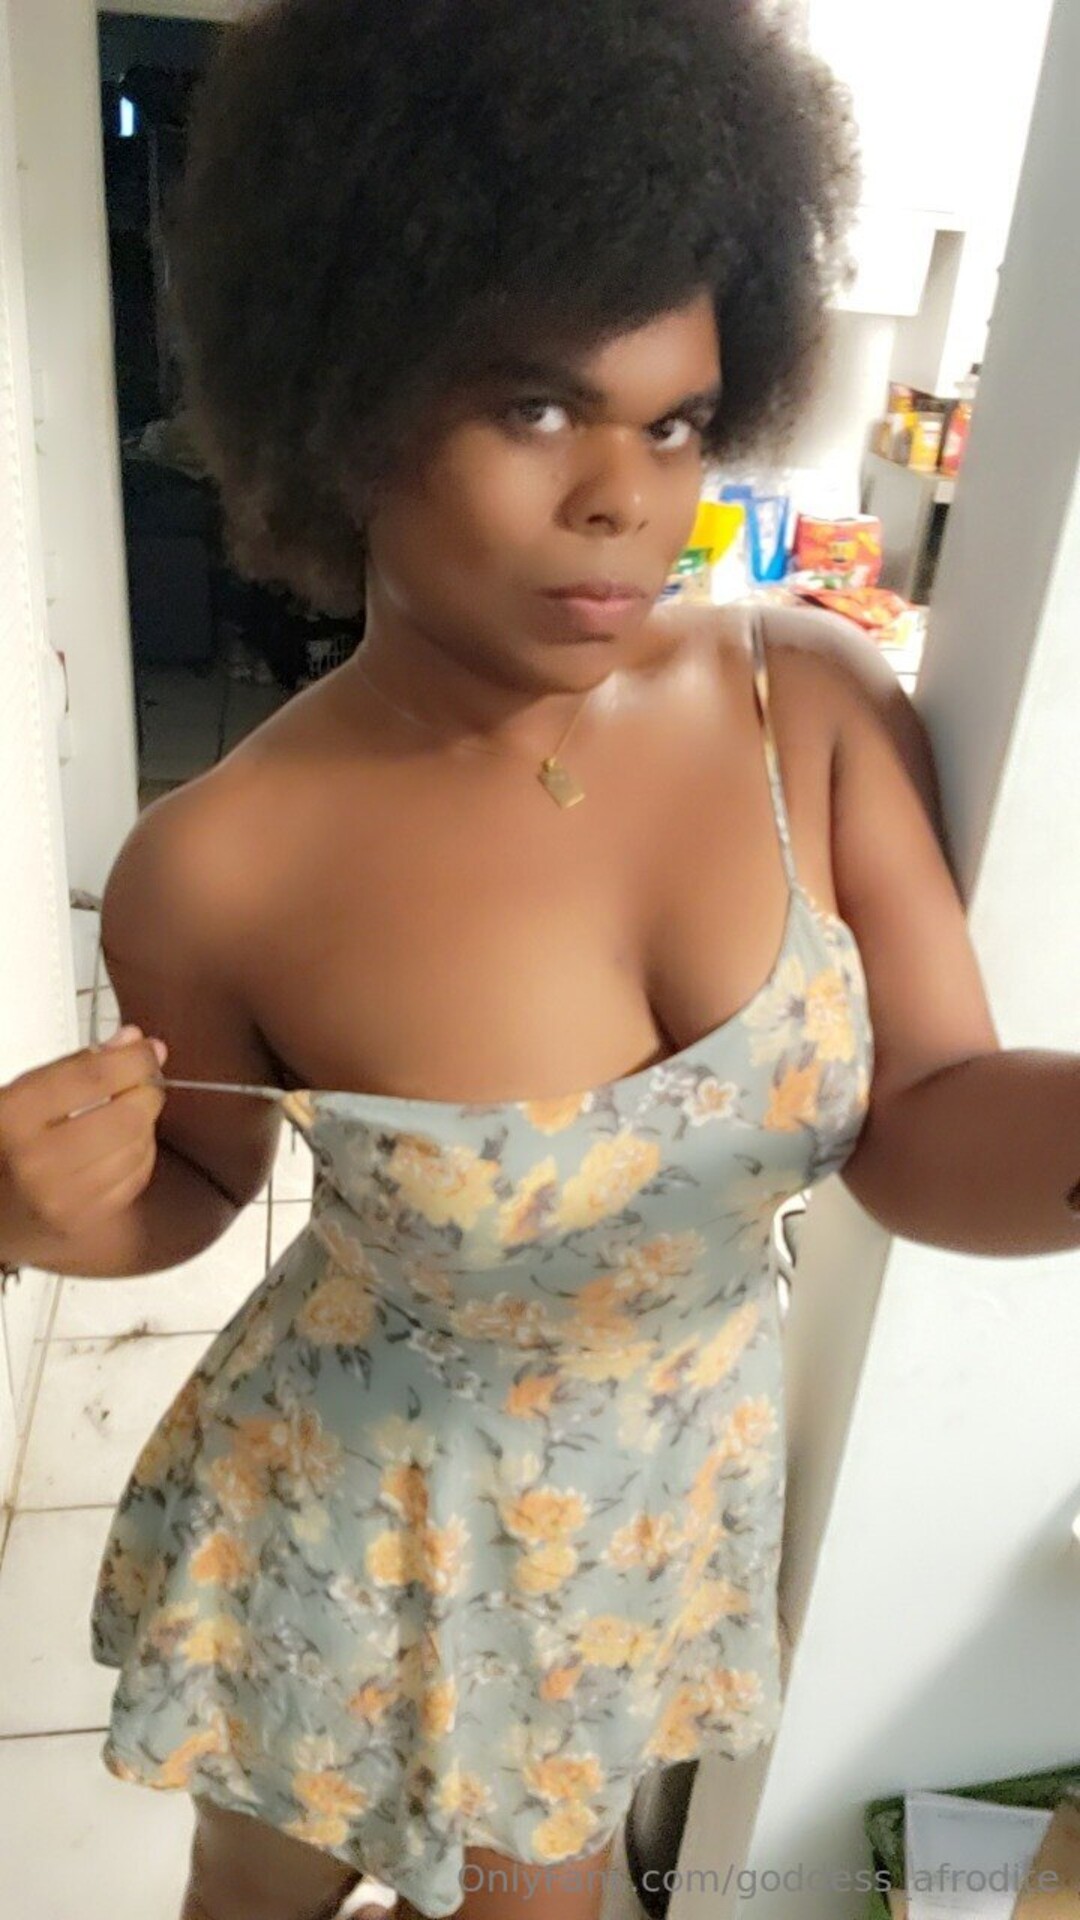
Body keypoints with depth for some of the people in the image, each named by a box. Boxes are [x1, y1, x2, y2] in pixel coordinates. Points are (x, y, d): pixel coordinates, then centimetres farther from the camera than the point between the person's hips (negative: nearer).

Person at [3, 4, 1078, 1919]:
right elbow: (201, 1178, -7)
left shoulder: (822, 708, -21)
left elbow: (922, 1128, -17)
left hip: (672, 1490, 2)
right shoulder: (218, 870, -25)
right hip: (359, 1526, -1)